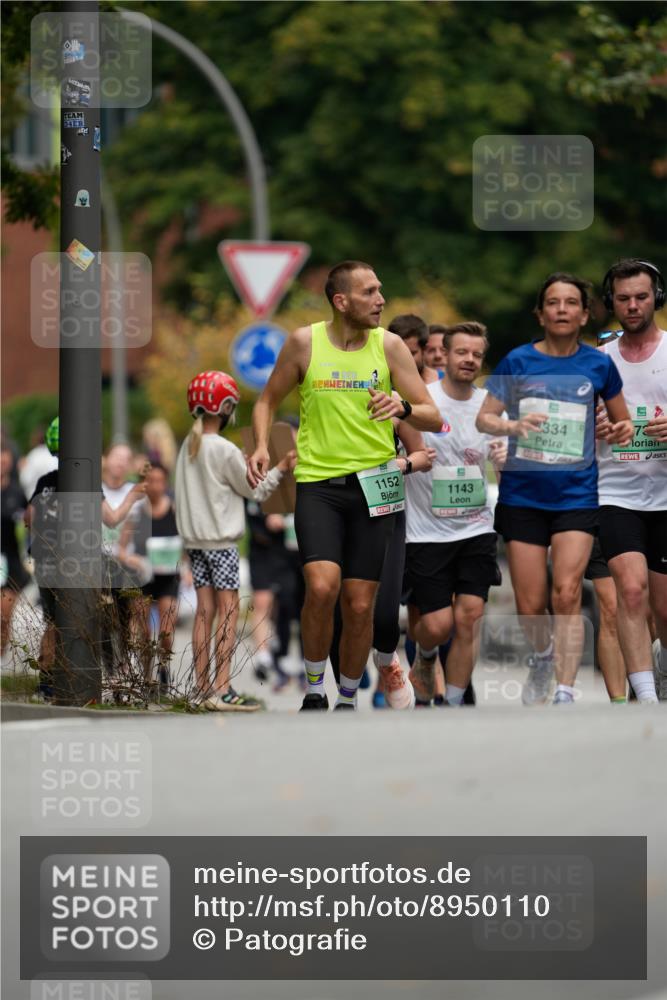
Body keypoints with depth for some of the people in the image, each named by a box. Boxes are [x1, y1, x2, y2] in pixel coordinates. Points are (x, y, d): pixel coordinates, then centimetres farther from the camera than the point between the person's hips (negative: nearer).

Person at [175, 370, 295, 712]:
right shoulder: (225, 450, -14)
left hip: (194, 539, 7)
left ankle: (202, 688, 8)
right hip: (221, 541, -7)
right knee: (228, 610, -5)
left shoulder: (187, 447, 7)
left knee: (204, 610, 8)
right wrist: (281, 468, 5)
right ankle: (222, 690, -10)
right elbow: (253, 491, -4)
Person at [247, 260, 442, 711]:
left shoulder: (389, 345, 2)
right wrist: (262, 446, -3)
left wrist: (402, 407, -19)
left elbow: (433, 418, 3)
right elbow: (268, 401, 15)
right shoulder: (304, 343, 0)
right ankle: (315, 688, -2)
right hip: (317, 483, -1)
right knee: (322, 586, -22)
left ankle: (348, 699, 20)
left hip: (372, 484, 1)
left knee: (360, 605, 0)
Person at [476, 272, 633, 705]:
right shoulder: (518, 361, 0)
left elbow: (621, 421, 15)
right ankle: (544, 656, 37)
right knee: (529, 607, 4)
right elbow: (484, 418, 2)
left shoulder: (599, 365, 2)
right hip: (523, 495, 1)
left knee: (567, 592, -18)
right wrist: (514, 426, -19)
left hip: (576, 495, -1)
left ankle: (565, 693, -19)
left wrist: (623, 430, -8)